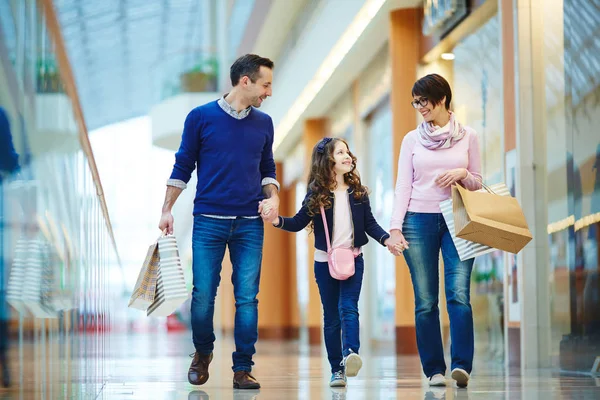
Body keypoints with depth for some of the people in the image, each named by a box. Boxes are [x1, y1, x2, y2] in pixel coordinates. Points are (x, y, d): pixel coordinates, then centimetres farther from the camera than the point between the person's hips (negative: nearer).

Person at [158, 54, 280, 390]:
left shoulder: (263, 124, 10)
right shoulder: (201, 118, 0)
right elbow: (183, 167, 6)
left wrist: (273, 196, -1)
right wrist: (167, 209, 1)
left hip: (250, 224, 2)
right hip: (209, 222, -2)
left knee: (247, 297, -1)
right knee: (203, 295, -1)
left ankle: (243, 369, 6)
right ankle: (203, 354, 23)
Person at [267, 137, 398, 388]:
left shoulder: (357, 191, 3)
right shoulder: (316, 193, -2)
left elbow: (370, 224, 6)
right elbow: (299, 222, 0)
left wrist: (386, 239, -11)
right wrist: (278, 221, -18)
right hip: (325, 262, 0)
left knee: (348, 308, -16)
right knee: (331, 317, 4)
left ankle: (351, 354, -34)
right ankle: (337, 370, 8)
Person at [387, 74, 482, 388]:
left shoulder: (468, 137, 7)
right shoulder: (412, 139, 8)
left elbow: (478, 184, 12)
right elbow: (403, 187, 5)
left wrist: (462, 174, -10)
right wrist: (395, 227, -5)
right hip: (419, 221, 1)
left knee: (459, 295, -15)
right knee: (425, 301, -1)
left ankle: (461, 366, -17)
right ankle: (434, 369, 5)